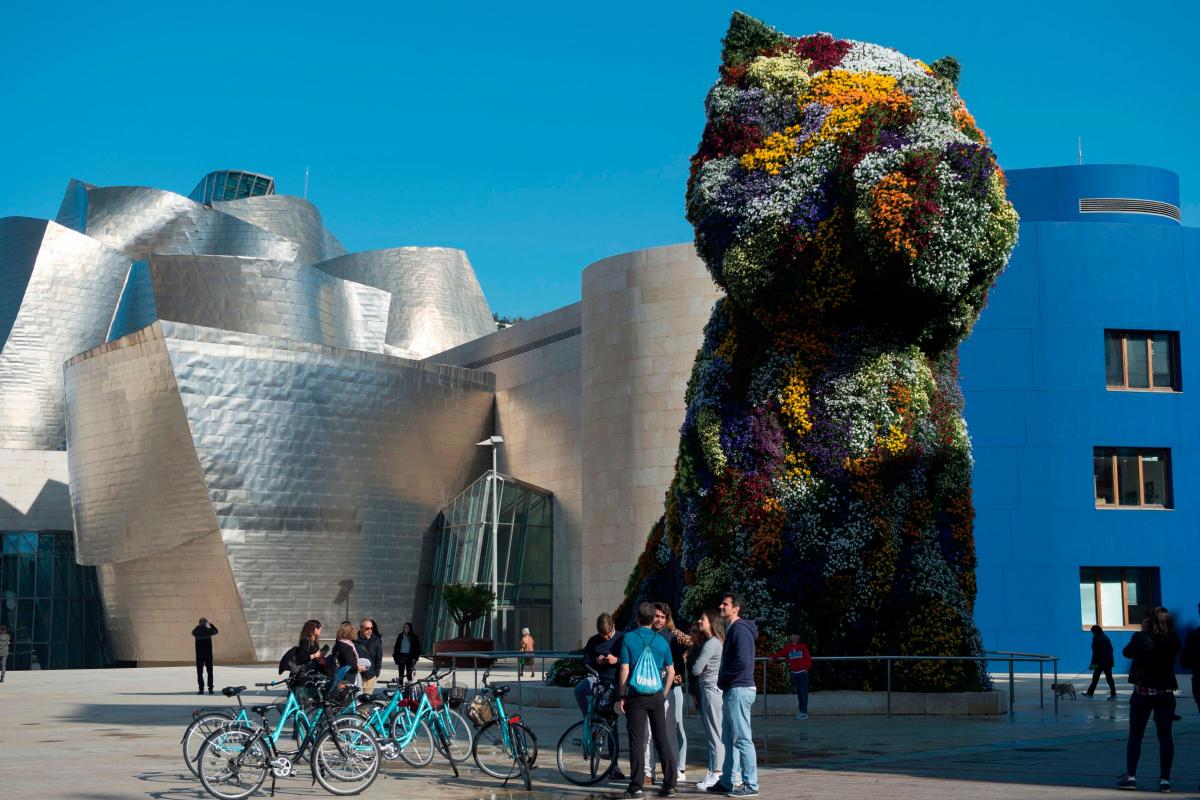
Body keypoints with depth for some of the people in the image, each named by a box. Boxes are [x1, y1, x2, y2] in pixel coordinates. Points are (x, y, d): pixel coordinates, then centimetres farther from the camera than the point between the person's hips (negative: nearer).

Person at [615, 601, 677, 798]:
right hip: (656, 697, 3)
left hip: (636, 696, -3)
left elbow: (624, 670, -7)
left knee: (637, 742, 0)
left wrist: (621, 697, -2)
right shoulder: (661, 641, 5)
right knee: (662, 741, 8)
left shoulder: (629, 638, -4)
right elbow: (671, 672, 7)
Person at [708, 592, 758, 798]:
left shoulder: (740, 629, -14)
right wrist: (722, 680, 9)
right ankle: (727, 782, 20)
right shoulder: (732, 629, 18)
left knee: (742, 739, -8)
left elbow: (742, 662, -23)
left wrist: (722, 679, -12)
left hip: (739, 690, -11)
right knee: (729, 739, 14)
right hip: (731, 691, 11)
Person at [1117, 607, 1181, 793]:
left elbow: (1126, 652, 4)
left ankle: (1131, 776, 9)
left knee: (1135, 736, 9)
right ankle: (1165, 779, 5)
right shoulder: (1173, 641, -6)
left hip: (1142, 692, -2)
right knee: (1165, 737, 7)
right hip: (1166, 693, 2)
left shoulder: (1141, 638, -13)